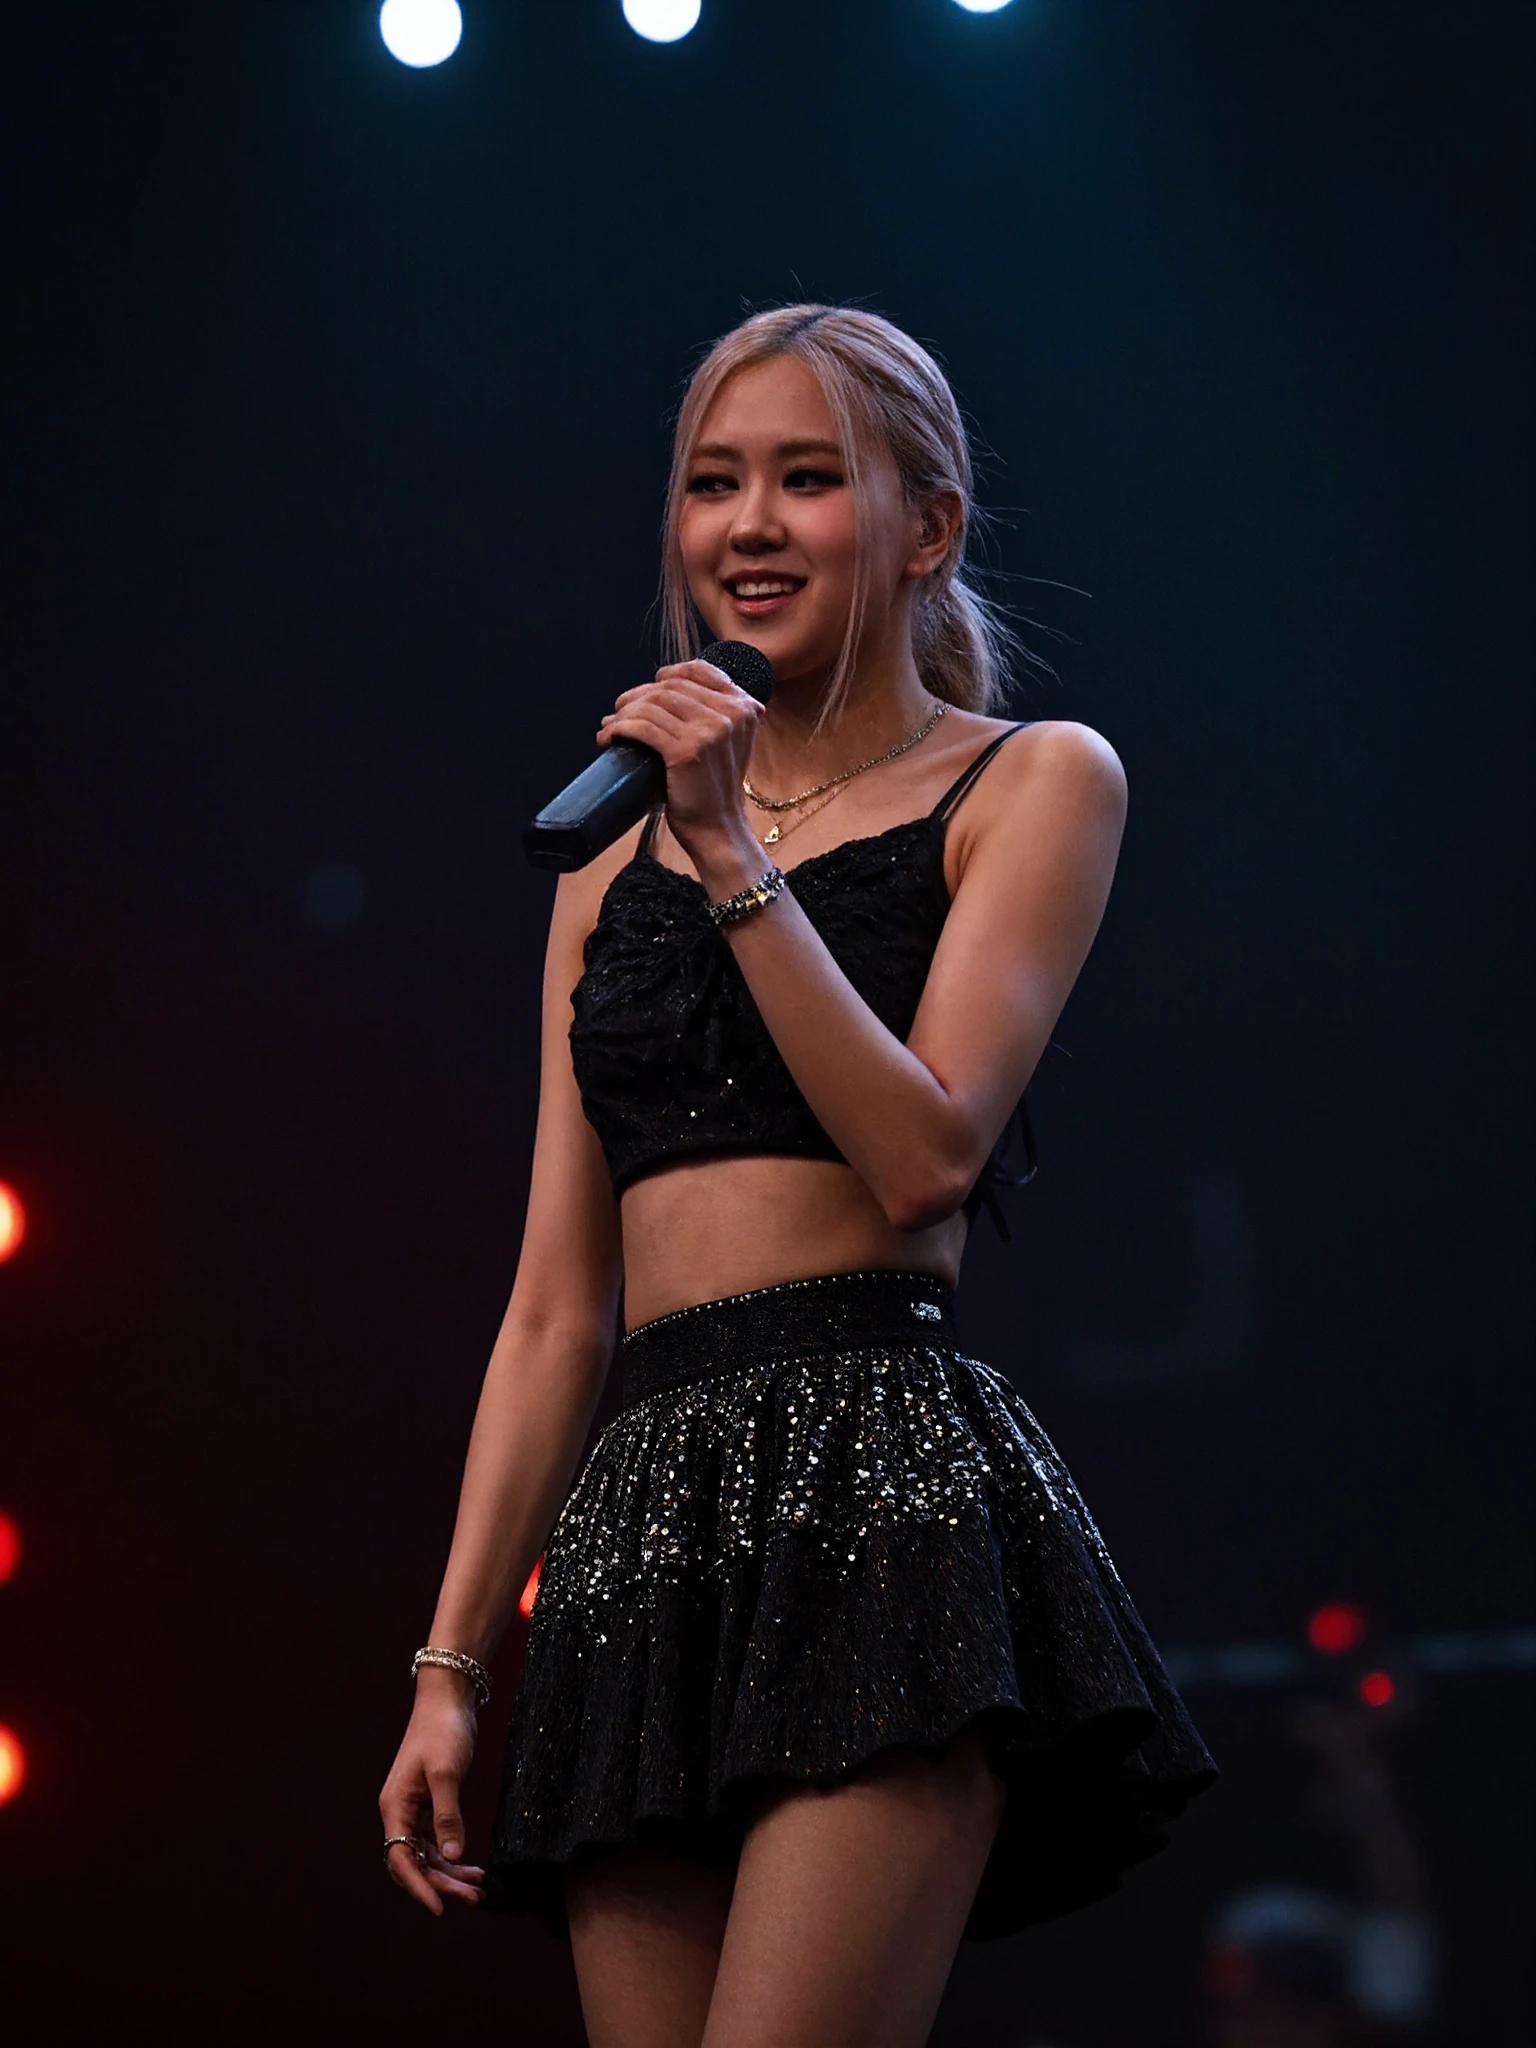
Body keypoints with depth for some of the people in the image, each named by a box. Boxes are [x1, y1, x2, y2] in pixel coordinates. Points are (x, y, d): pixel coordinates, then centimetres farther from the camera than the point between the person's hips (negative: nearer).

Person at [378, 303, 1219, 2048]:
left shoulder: (1033, 782, 7)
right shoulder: (614, 869, 20)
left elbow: (925, 1154, -7)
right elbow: (556, 1308, 17)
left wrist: (737, 861, -8)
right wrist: (450, 1663, 11)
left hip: (883, 1491, -5)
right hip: (655, 1524, 5)